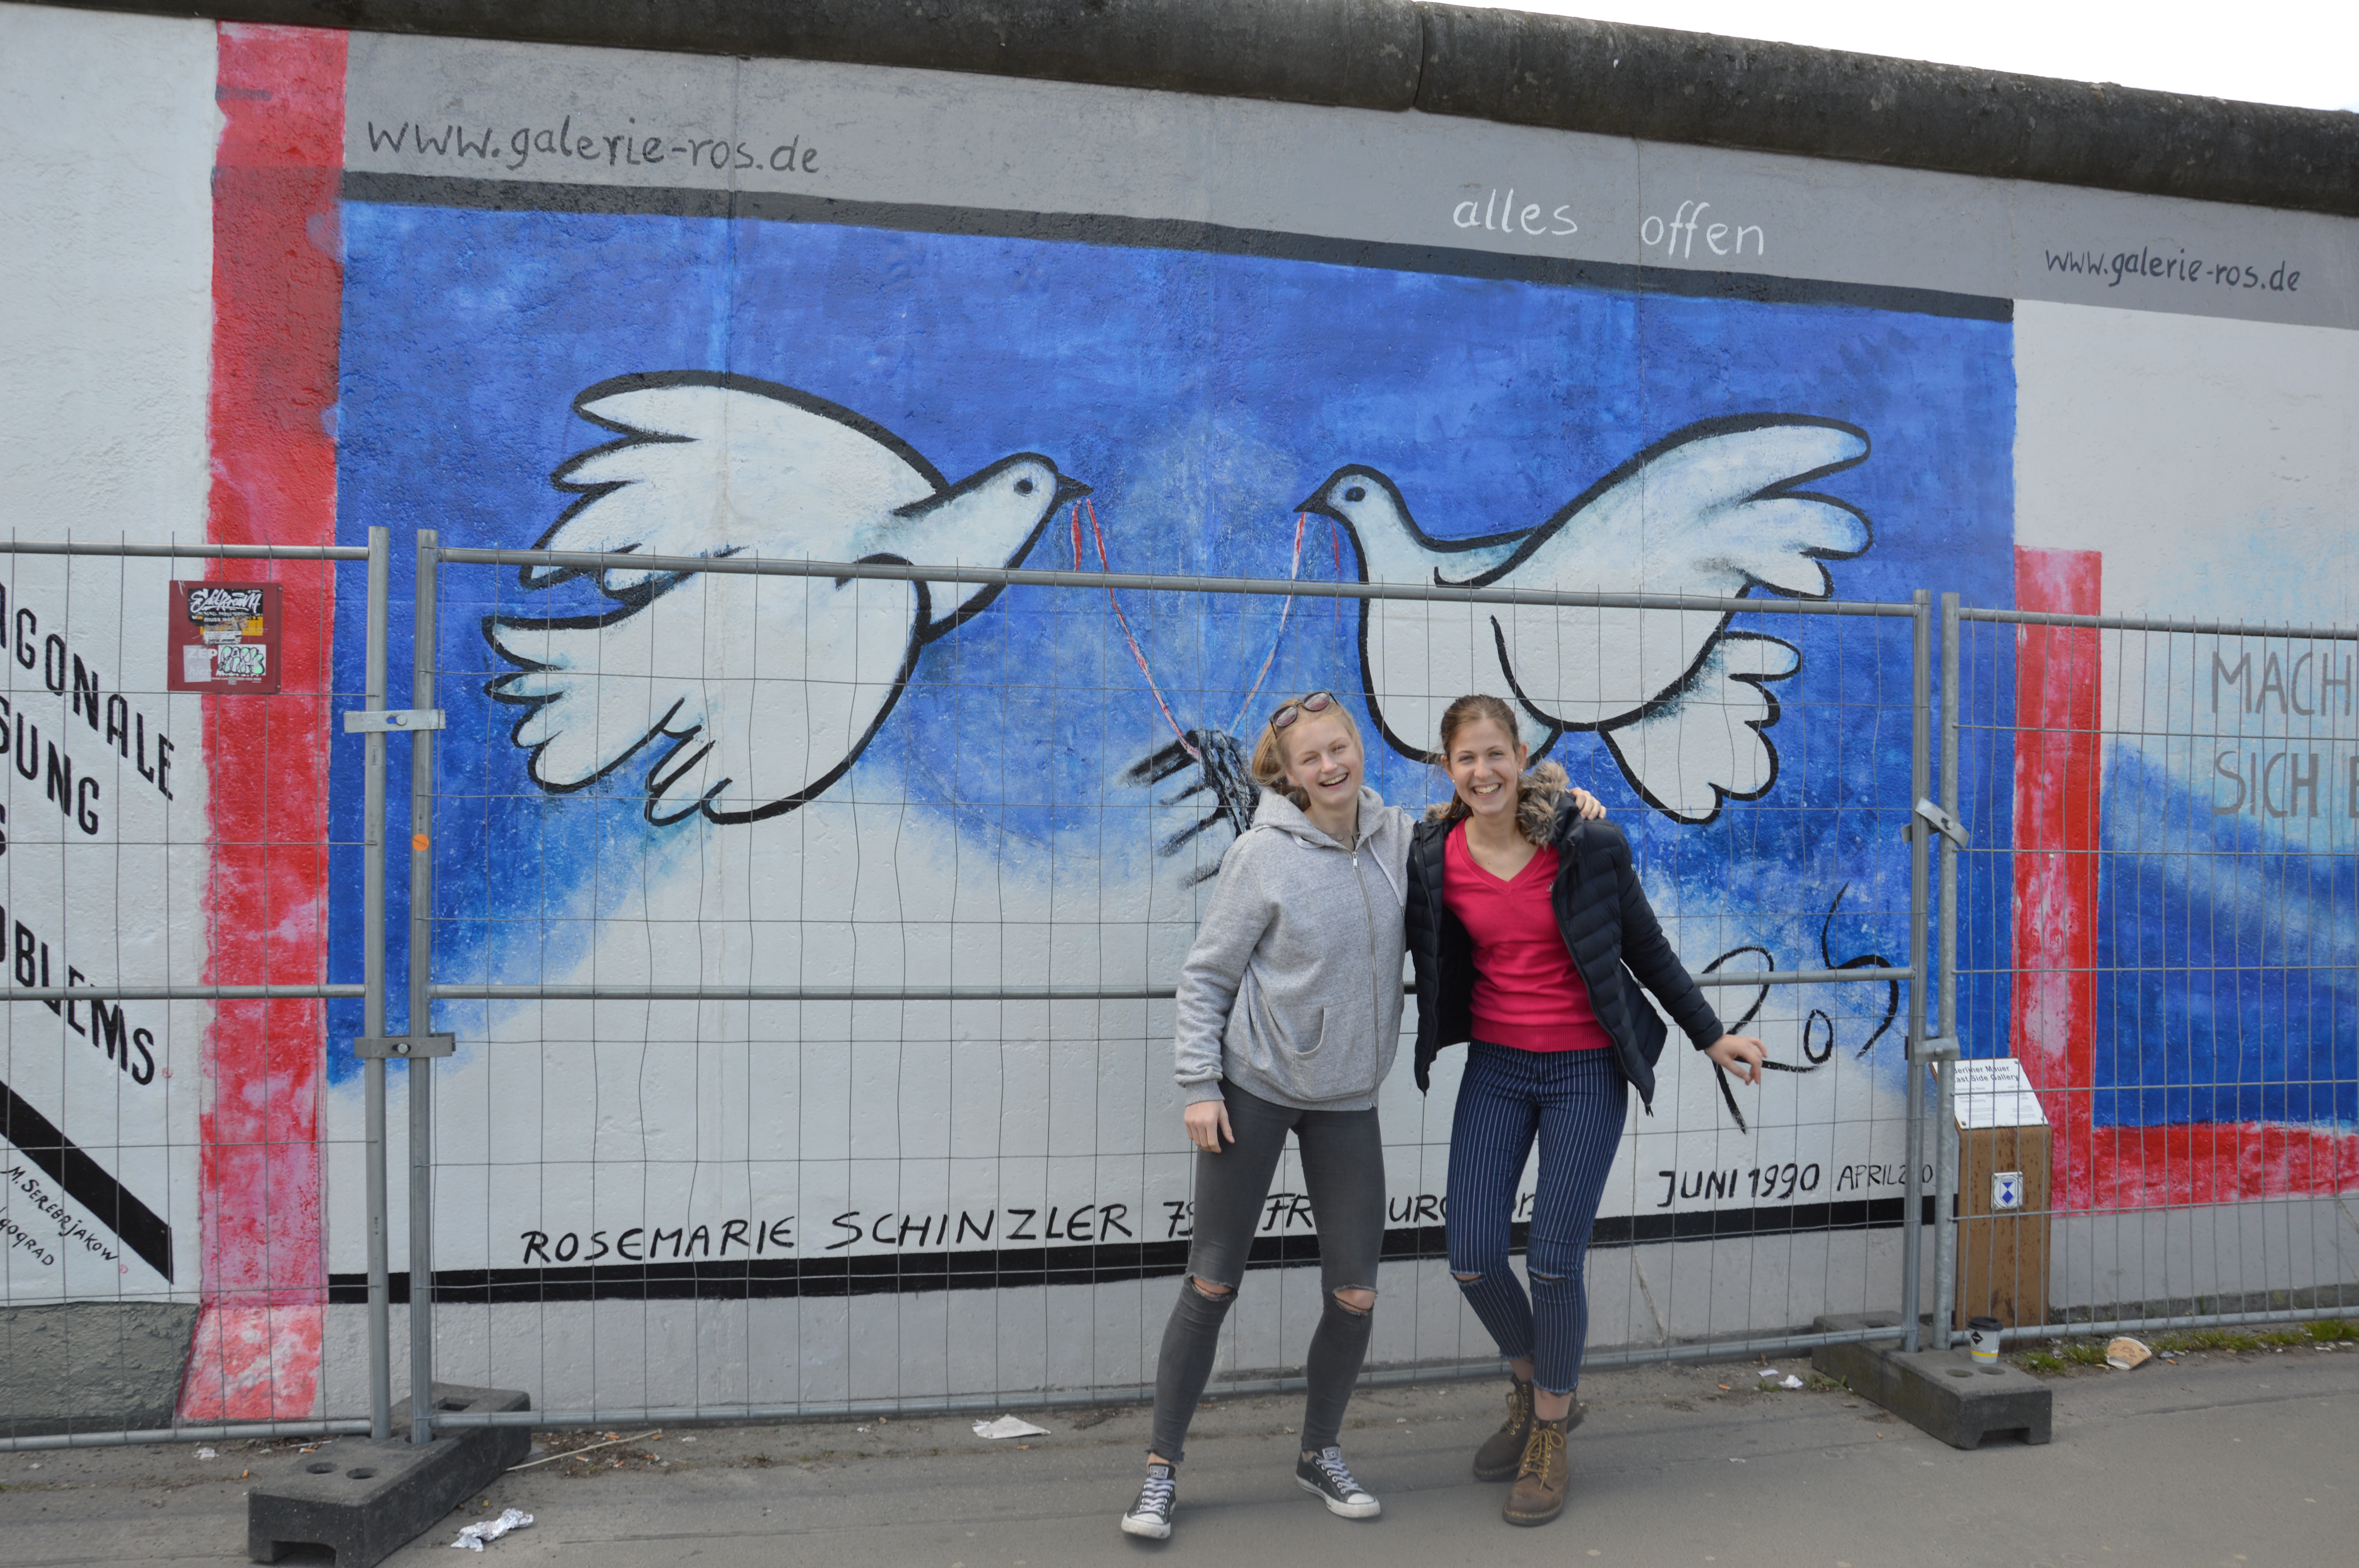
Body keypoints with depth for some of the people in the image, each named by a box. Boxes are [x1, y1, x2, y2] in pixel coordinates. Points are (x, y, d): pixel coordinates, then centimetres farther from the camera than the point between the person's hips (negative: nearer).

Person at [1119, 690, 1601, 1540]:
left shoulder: (1399, 837, 1)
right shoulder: (1264, 855, -10)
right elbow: (1206, 976, -5)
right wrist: (1199, 1084, -11)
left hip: (1348, 1098, 4)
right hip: (1255, 1087, -3)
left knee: (1356, 1295, 5)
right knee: (1211, 1284, 1)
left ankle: (1321, 1452, 29)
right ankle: (1162, 1468, 16)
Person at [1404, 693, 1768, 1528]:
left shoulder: (1586, 845, -12)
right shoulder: (1435, 855, -5)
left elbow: (1646, 948, 1)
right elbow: (1422, 954, 11)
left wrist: (1710, 1035, 5)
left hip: (1586, 1070, -3)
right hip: (1496, 1066, 3)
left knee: (1553, 1262, -3)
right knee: (1472, 1259, -1)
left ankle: (1550, 1440, 21)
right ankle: (1533, 1389, 31)